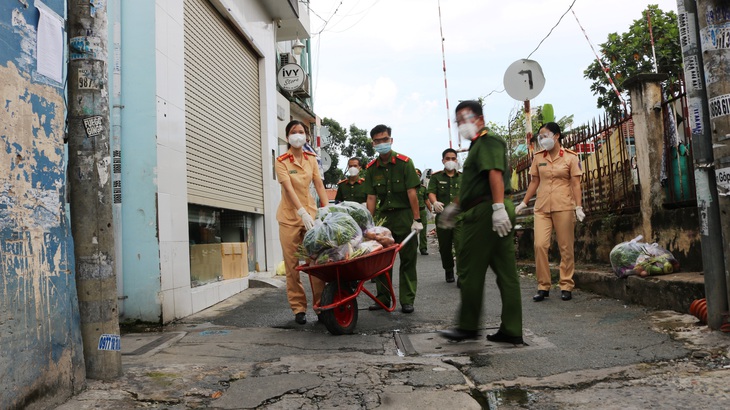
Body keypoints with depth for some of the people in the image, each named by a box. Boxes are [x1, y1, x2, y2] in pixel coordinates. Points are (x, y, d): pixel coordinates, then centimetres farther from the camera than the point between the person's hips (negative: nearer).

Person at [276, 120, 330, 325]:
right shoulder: (281, 161, -4)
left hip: (310, 213, 3)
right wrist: (302, 212, -29)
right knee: (293, 264, 1)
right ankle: (298, 308, 10)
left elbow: (319, 186, 2)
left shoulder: (311, 159, 8)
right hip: (290, 217, -3)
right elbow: (289, 189, -17)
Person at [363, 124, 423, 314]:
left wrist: (417, 219, -14)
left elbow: (412, 192, -11)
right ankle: (383, 298, 17)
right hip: (383, 216, 4)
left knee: (407, 260, 2)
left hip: (404, 215, -4)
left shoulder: (404, 162, -7)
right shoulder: (372, 168, 4)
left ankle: (407, 300, 9)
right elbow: (371, 197, 3)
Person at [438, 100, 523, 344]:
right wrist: (454, 207, 39)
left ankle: (468, 326, 8)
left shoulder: (488, 142, -6)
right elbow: (473, 185, 35)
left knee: (470, 269, -2)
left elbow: (495, 173, -22)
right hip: (495, 213, 10)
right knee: (505, 271, 7)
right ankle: (512, 330, 12)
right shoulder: (478, 146, 26)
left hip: (485, 212, -10)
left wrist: (498, 207, -32)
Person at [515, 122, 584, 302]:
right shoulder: (538, 157, 10)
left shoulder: (571, 157, 2)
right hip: (542, 208, 3)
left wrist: (578, 207, -9)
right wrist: (524, 203, 12)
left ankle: (566, 286, 11)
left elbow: (575, 184, -1)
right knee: (540, 245, -8)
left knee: (566, 248, 1)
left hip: (564, 207, -2)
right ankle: (543, 286, 0)